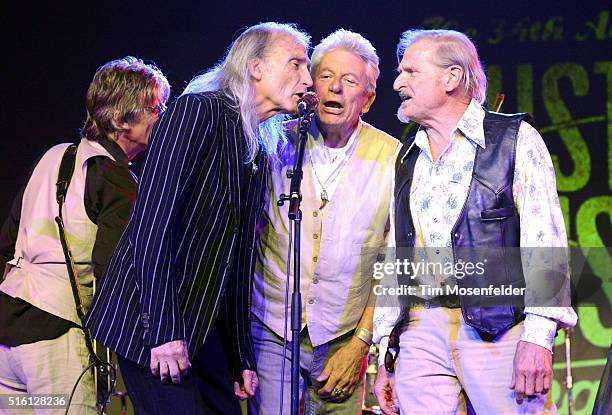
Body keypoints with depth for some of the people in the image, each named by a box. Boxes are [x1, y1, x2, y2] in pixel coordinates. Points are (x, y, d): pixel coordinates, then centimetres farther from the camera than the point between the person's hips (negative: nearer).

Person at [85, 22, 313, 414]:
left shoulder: (259, 154, 15)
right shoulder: (198, 110, -9)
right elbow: (152, 221, -18)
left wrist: (242, 359, 15)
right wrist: (163, 332, -23)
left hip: (200, 330, 8)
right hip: (149, 323, -8)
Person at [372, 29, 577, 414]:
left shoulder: (516, 140, 1)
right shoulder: (407, 160, 18)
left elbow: (544, 241, -7)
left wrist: (538, 336, -18)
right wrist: (387, 355, 13)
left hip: (499, 329, -5)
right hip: (422, 332, 5)